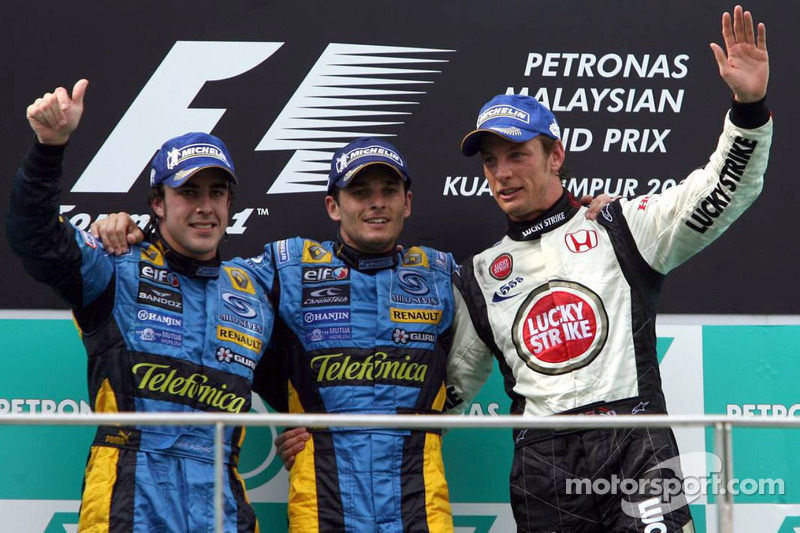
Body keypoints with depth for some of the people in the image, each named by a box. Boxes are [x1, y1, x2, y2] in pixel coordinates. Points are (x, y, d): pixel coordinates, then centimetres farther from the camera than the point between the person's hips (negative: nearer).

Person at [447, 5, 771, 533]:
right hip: (542, 468, 3)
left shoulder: (621, 227, 7)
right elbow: (449, 382, 23)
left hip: (635, 451, -3)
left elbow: (722, 192, -3)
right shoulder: (479, 277, 17)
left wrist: (749, 106, -17)